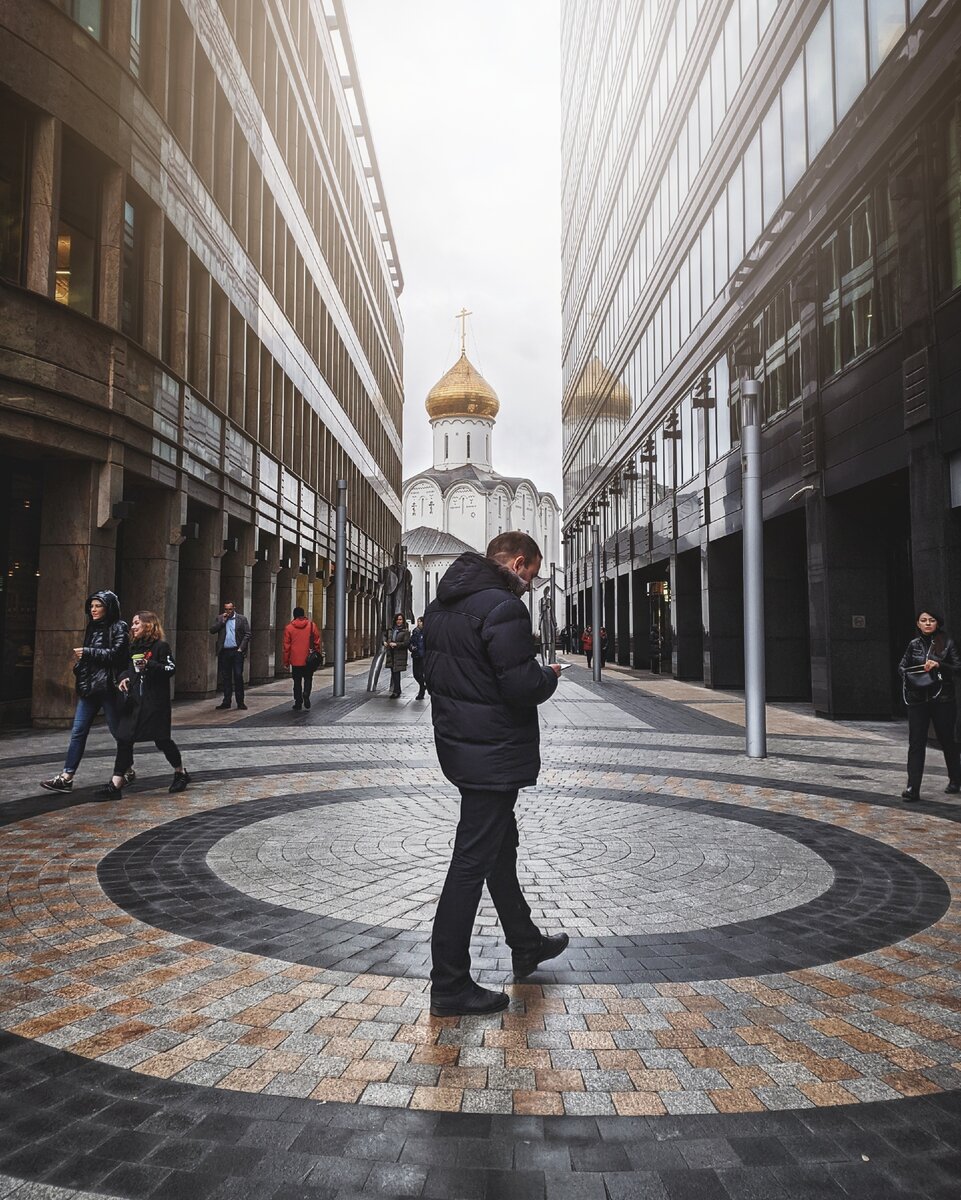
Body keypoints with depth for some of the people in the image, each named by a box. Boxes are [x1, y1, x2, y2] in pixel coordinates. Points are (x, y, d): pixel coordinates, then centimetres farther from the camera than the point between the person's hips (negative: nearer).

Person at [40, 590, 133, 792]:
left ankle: (129, 770, 23)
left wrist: (87, 652, -15)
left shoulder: (119, 628, -6)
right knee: (78, 732, 1)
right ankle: (66, 777, 1)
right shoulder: (92, 628, 16)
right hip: (89, 687, 7)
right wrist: (80, 661, 5)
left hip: (109, 687, -7)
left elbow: (115, 654, -17)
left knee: (118, 731, 5)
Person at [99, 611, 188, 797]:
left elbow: (171, 669, -12)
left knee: (162, 739, 2)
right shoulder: (133, 647, 15)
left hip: (155, 702, -6)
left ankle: (180, 773, 23)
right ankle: (116, 784, 0)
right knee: (124, 739, -2)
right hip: (134, 701, 6)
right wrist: (124, 678, 5)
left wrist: (149, 665, -23)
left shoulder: (160, 646, -6)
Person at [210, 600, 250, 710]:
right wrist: (222, 621, -8)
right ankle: (226, 701, 13)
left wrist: (241, 648, -9)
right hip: (224, 652, 3)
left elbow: (247, 634, -1)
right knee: (226, 677, 7)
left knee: (238, 676, -4)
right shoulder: (220, 618, 11)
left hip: (237, 651, -3)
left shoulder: (242, 619, 3)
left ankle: (240, 702, 2)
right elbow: (212, 630, 0)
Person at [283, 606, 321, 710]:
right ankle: (306, 694, -10)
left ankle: (298, 703, 8)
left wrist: (286, 661, 7)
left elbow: (286, 645, 1)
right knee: (308, 678, 15)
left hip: (295, 660, 0)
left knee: (297, 682, 9)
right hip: (308, 659, 0)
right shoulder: (311, 625, -1)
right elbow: (317, 642, 1)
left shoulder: (289, 627, -2)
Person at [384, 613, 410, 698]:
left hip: (400, 655, -6)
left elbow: (406, 643, -12)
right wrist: (385, 641, 10)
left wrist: (396, 644, -17)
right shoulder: (392, 629, 12)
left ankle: (395, 691, -4)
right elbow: (385, 635, 29)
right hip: (391, 654, 6)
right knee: (393, 672, 10)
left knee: (396, 673, -8)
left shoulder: (405, 631, -6)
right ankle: (397, 690, 23)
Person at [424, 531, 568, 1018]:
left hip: (457, 741, 10)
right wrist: (550, 676, -5)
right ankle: (449, 986, 11)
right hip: (494, 752, -10)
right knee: (472, 861, -1)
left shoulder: (440, 605, 9)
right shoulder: (503, 607, -21)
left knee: (501, 845, 23)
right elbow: (521, 687, -24)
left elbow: (429, 669, 15)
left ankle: (525, 944, 42)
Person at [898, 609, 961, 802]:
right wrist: (910, 676, -5)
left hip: (942, 699, -2)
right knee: (916, 743, -4)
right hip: (917, 699, 2)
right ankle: (912, 789, -7)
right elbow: (902, 666, 15)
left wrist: (938, 665, -19)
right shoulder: (914, 644, 7)